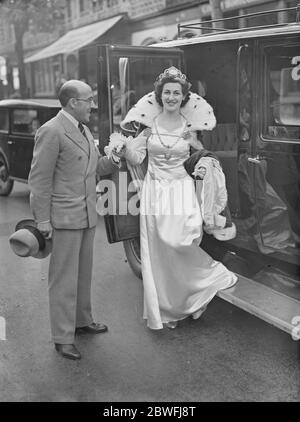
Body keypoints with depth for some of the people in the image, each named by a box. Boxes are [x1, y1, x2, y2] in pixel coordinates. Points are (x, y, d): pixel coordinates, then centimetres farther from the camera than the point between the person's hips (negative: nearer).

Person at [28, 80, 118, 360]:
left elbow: (97, 166, 20)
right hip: (64, 217, -8)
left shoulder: (84, 130, 13)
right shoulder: (51, 132, -15)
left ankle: (82, 321, 34)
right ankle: (62, 337, 13)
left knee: (83, 273, 18)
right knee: (64, 278, 1)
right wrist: (43, 222, -15)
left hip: (87, 215, 9)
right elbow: (39, 180, -15)